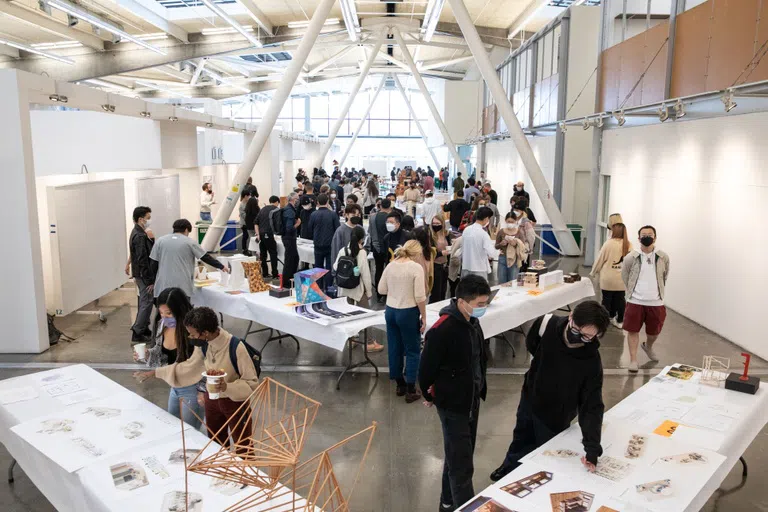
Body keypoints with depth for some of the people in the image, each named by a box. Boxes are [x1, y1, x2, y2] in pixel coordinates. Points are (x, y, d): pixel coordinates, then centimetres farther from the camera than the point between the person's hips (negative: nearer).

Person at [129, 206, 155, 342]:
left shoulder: (137, 233, 12)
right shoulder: (140, 236, -21)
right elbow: (143, 260, -24)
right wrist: (150, 280, -21)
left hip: (140, 274, 10)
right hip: (144, 275, -10)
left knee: (144, 302, 18)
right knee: (146, 303, -4)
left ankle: (144, 329, 27)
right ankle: (137, 334, 0)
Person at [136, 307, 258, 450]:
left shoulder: (236, 347, -31)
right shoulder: (203, 344, -11)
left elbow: (253, 383, -24)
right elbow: (189, 366, 8)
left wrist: (227, 387, -39)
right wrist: (154, 373, 8)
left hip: (235, 402, -6)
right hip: (212, 398, 6)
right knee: (215, 444, 24)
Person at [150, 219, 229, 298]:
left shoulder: (160, 241, 8)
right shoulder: (189, 242, 2)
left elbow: (153, 263, 8)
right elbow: (206, 257, 5)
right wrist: (222, 267, 16)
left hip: (163, 286, 3)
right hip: (183, 288, -2)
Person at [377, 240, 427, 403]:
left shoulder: (390, 265, 1)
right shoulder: (416, 267, -14)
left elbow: (381, 289, 7)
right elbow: (420, 296, -16)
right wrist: (424, 316, -6)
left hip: (390, 311, 6)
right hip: (408, 312, -5)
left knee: (394, 349, 15)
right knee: (413, 350, 8)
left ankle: (400, 385, 28)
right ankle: (410, 391, 11)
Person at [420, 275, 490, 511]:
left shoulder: (472, 321, -1)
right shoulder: (442, 330, -27)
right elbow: (426, 368, -18)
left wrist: (479, 390, 15)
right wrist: (430, 396, -3)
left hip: (472, 400, 8)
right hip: (452, 404, -8)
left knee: (459, 457, 22)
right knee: (461, 464, 1)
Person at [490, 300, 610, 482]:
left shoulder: (592, 362, -32)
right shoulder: (547, 324, -26)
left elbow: (592, 405, -29)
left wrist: (592, 449, -38)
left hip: (555, 415, -4)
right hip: (529, 399, 4)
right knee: (520, 441, 30)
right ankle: (509, 468, 59)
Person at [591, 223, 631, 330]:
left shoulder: (609, 243, -11)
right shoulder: (629, 245, -1)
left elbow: (600, 259, -4)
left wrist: (593, 273, 8)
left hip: (608, 278, -3)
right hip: (622, 279, 3)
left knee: (607, 298, 8)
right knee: (620, 299, 11)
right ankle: (619, 321, 19)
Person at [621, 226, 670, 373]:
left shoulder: (663, 257, -3)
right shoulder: (631, 257, -8)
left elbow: (665, 275, 14)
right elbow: (624, 276, 7)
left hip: (656, 302, 2)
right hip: (635, 301, -2)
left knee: (654, 331, 16)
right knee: (633, 330, 2)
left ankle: (648, 347, 49)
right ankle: (633, 360, 13)